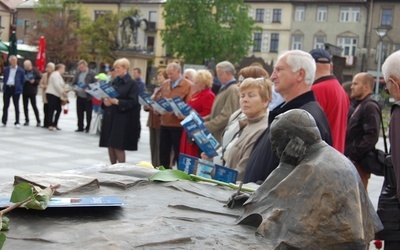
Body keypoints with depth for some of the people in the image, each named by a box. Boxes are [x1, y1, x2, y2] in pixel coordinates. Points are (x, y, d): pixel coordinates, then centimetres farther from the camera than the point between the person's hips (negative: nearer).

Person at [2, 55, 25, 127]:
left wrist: (20, 89, -3)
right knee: (5, 105, 8)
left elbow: (22, 81, 2)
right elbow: (4, 79, 16)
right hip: (7, 88, 4)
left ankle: (17, 122, 4)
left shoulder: (20, 70, -1)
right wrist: (4, 87, 9)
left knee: (16, 106, 0)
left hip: (15, 89, -3)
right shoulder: (6, 69, 10)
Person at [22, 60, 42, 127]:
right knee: (25, 106, 8)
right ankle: (27, 120, 19)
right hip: (24, 91, 3)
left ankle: (38, 121, 3)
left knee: (34, 106, -3)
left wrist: (34, 81, -16)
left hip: (32, 92, -3)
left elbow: (40, 79, -2)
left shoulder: (35, 71, -6)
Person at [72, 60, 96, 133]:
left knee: (88, 113, 2)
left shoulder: (92, 73, -8)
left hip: (88, 97, -5)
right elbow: (74, 83, 16)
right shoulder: (77, 73, 9)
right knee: (79, 112, 9)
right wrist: (75, 88, -3)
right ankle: (80, 127, 19)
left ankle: (88, 128, 12)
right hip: (79, 96, 5)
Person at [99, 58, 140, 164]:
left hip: (122, 119, -7)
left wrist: (116, 101, -20)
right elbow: (108, 96, 19)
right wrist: (105, 101, -4)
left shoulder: (132, 83, -5)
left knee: (118, 146, -7)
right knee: (110, 145, 8)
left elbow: (132, 102, -12)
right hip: (109, 117, 7)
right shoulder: (114, 82, 14)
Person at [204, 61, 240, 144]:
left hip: (224, 137, -9)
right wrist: (205, 119, 9)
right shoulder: (225, 88, 15)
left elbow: (226, 116, -22)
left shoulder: (233, 90, -16)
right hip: (217, 136, 9)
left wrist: (206, 126, -20)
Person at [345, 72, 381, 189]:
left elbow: (372, 136, -22)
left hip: (359, 162, -10)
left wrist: (353, 154, -21)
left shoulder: (370, 107, -13)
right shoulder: (360, 106, 17)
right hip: (352, 161, 10)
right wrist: (348, 154, 11)